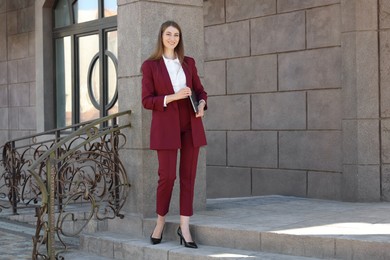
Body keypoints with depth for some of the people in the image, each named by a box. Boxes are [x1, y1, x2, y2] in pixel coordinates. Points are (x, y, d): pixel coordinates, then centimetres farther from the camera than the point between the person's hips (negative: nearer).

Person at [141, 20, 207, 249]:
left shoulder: (189, 63, 12)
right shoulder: (150, 65, 1)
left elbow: (200, 90, 16)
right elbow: (147, 100, -4)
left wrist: (202, 104, -6)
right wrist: (172, 97, -17)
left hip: (191, 125, 4)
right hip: (166, 127, -4)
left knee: (188, 176, 2)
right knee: (167, 176, -6)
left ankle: (184, 227, 6)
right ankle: (160, 221, 16)